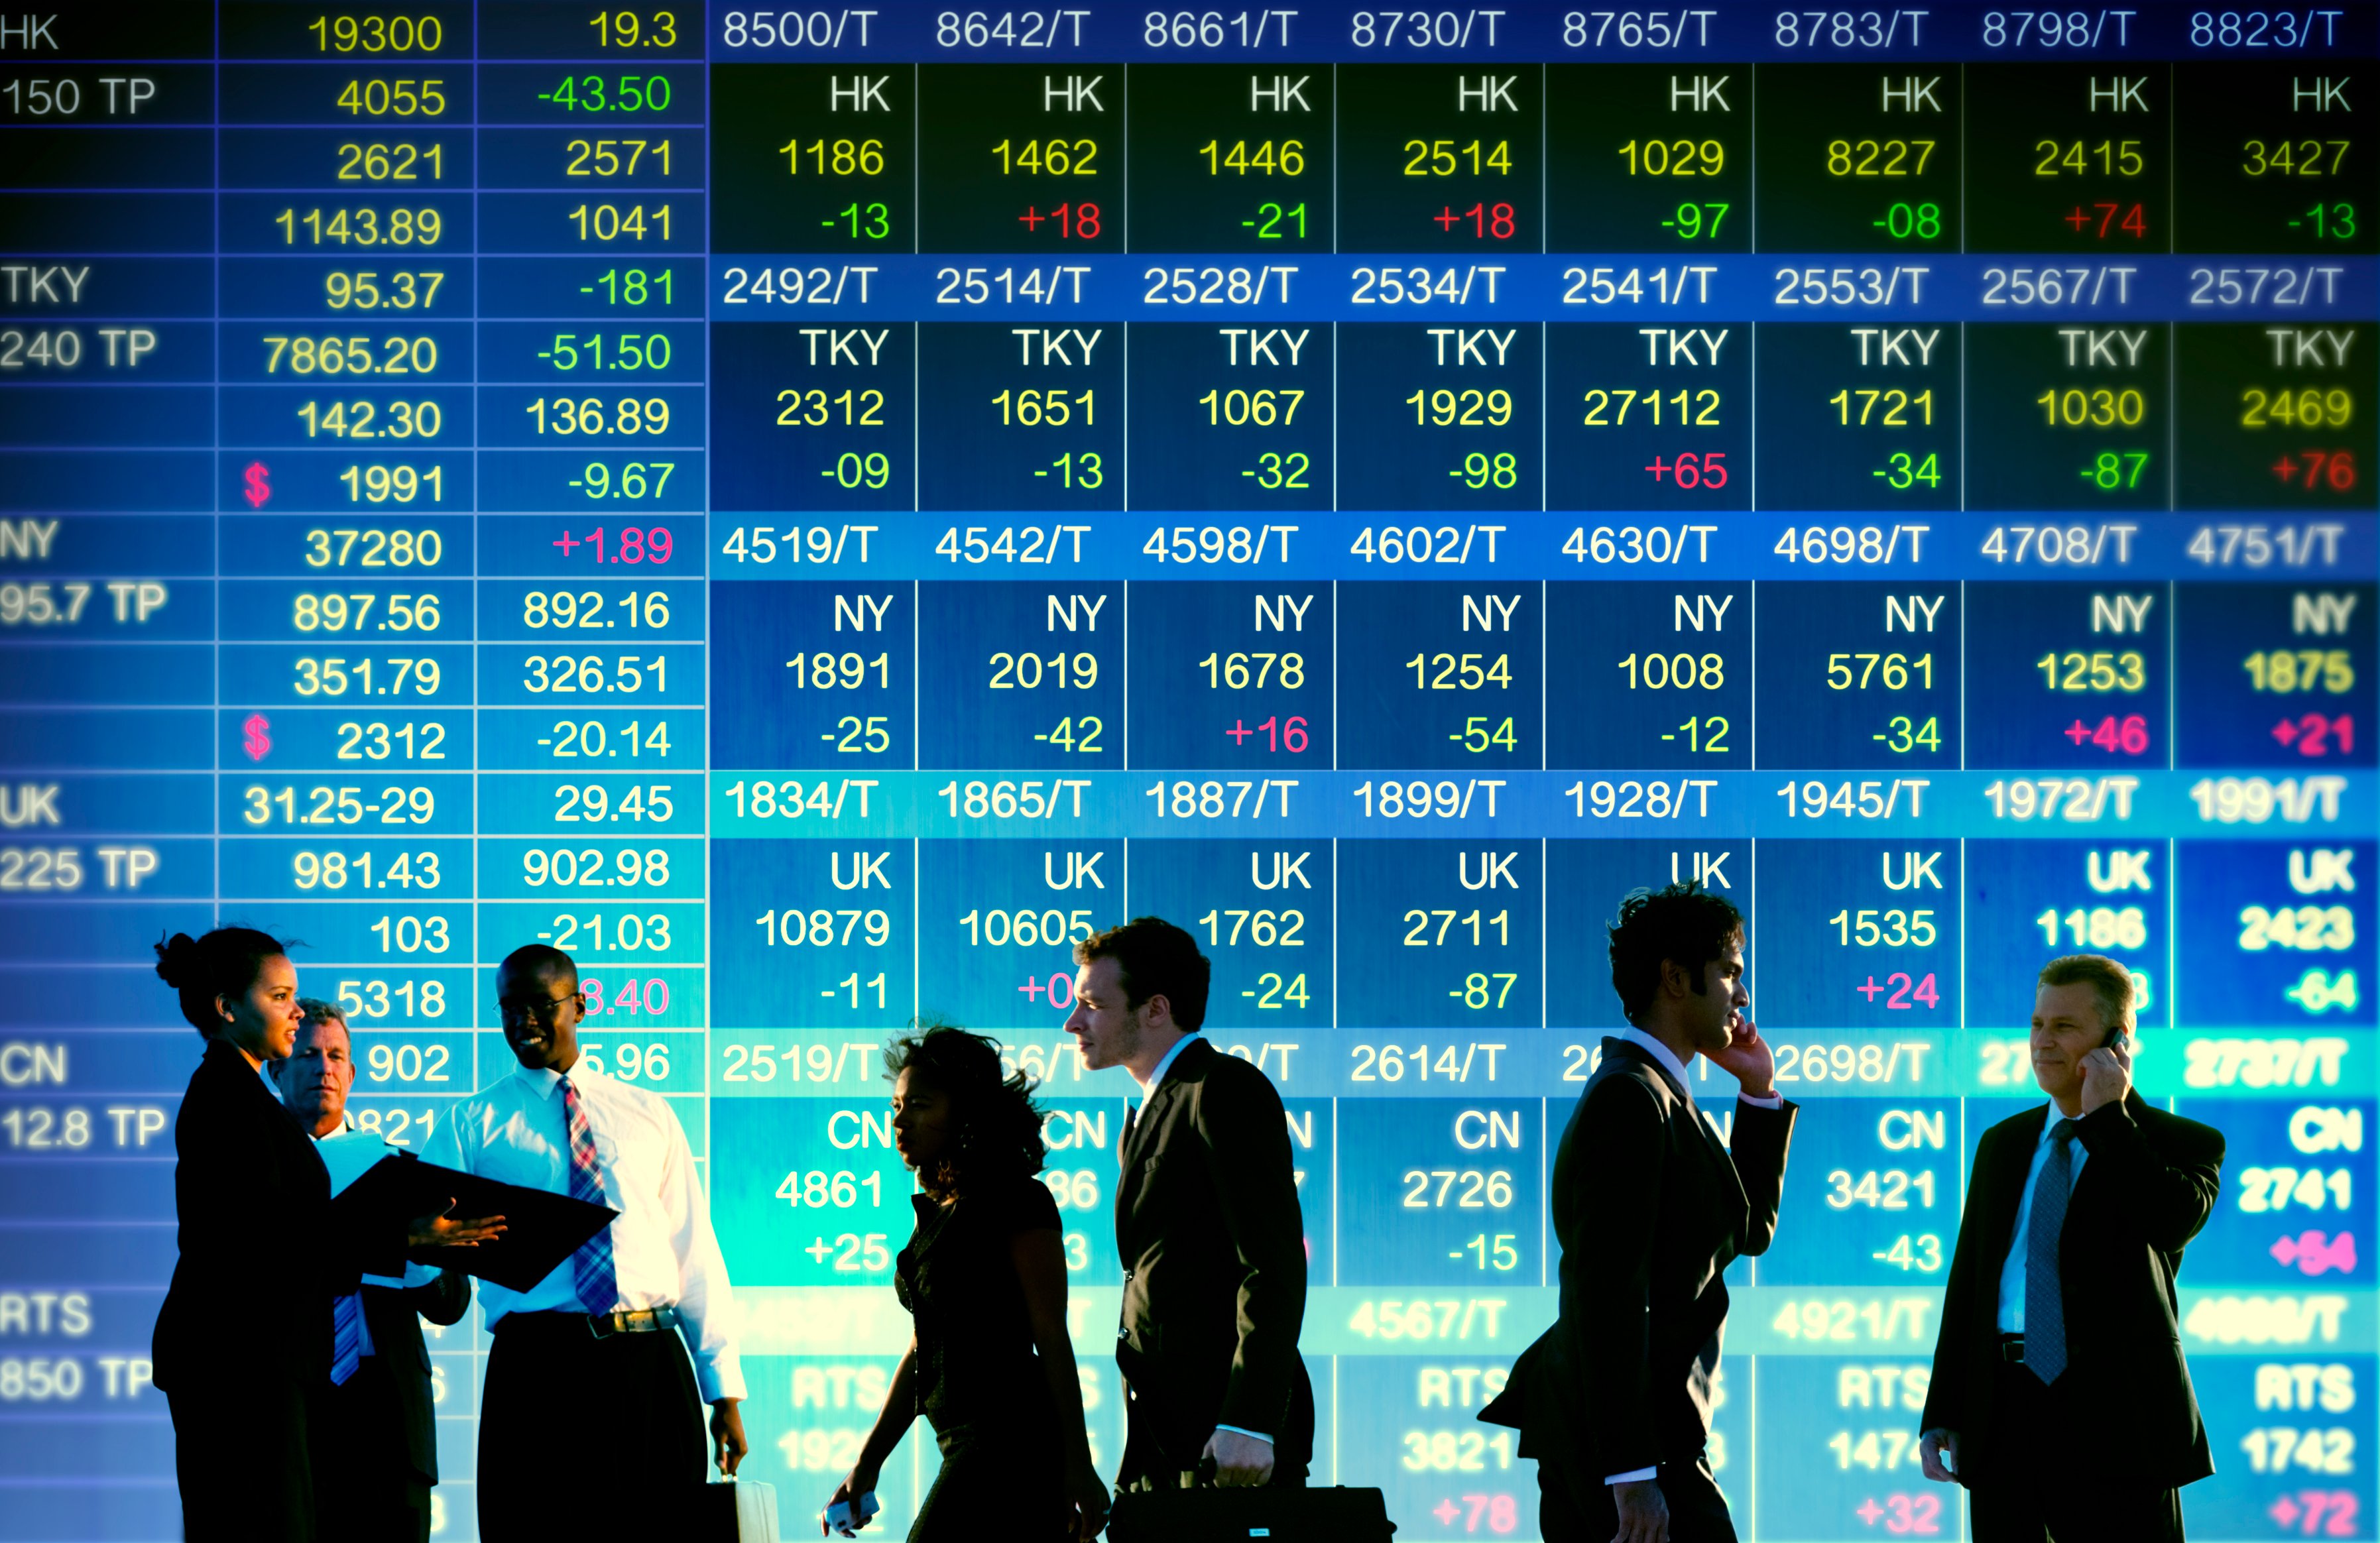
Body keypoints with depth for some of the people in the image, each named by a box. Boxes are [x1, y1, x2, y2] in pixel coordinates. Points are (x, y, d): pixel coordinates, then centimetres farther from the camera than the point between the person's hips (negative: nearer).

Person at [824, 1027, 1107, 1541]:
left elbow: (1051, 1338, -11)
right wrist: (867, 1464, 18)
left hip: (1008, 1436, -9)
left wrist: (1078, 1465, -14)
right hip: (966, 1441, 9)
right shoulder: (936, 1211, 18)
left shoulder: (1017, 1201, -7)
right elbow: (923, 1350, 21)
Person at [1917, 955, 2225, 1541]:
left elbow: (2173, 1221, -21)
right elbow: (1966, 1283, 16)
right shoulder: (2003, 1144, 17)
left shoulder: (2182, 1144, 2)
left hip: (2113, 1422, -4)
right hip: (2005, 1421, 4)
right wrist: (1940, 1415, 10)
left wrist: (2107, 1116, -12)